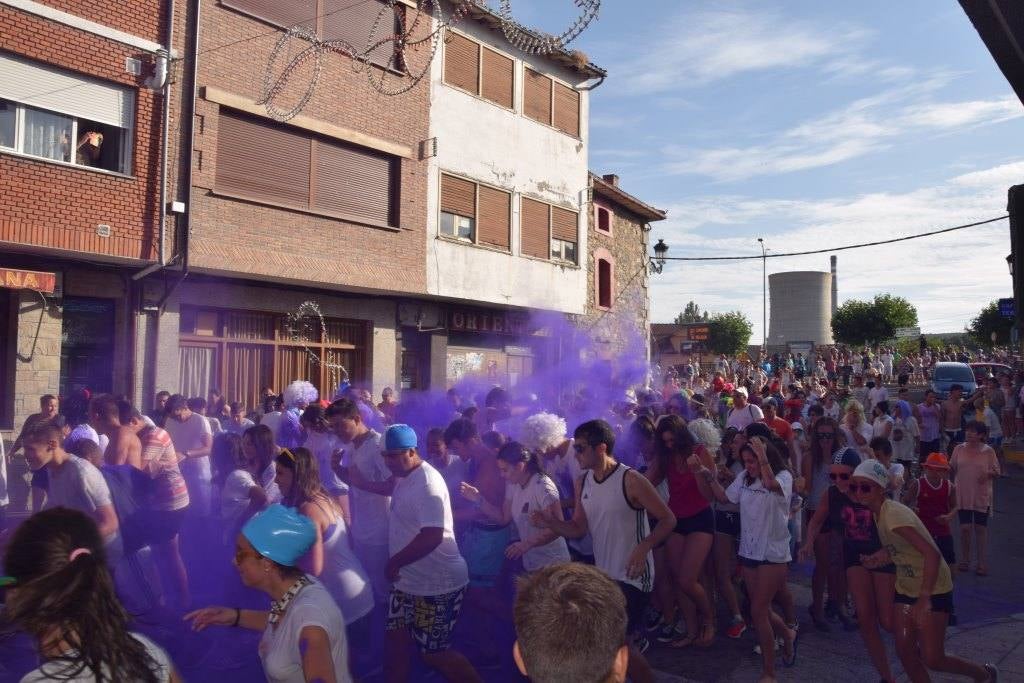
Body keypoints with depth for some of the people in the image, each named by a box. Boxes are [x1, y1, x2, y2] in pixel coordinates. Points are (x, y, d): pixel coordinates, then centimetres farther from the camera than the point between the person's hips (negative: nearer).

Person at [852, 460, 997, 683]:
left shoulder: (893, 514, -27)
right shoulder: (878, 512, 0)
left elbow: (931, 554, -33)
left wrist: (923, 598, -35)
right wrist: (877, 559, -5)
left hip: (933, 590, -7)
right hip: (905, 589, 7)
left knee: (932, 660, -2)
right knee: (905, 652, 3)